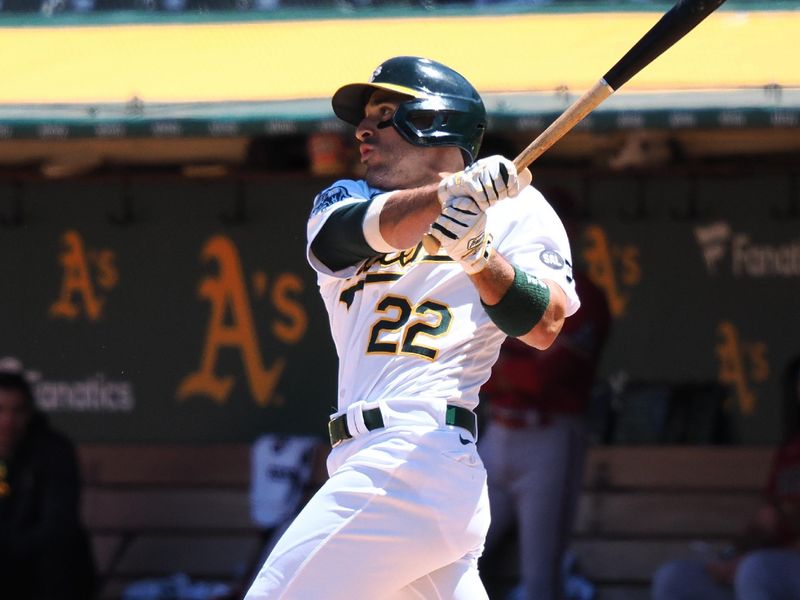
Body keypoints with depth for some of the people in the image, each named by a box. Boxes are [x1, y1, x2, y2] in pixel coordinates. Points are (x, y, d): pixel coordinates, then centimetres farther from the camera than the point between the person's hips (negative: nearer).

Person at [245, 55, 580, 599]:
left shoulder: (513, 207, 6)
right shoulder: (340, 203, 19)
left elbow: (543, 327, -7)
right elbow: (366, 229, -6)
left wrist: (479, 253, -24)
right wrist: (450, 192, -25)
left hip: (416, 449, -7)